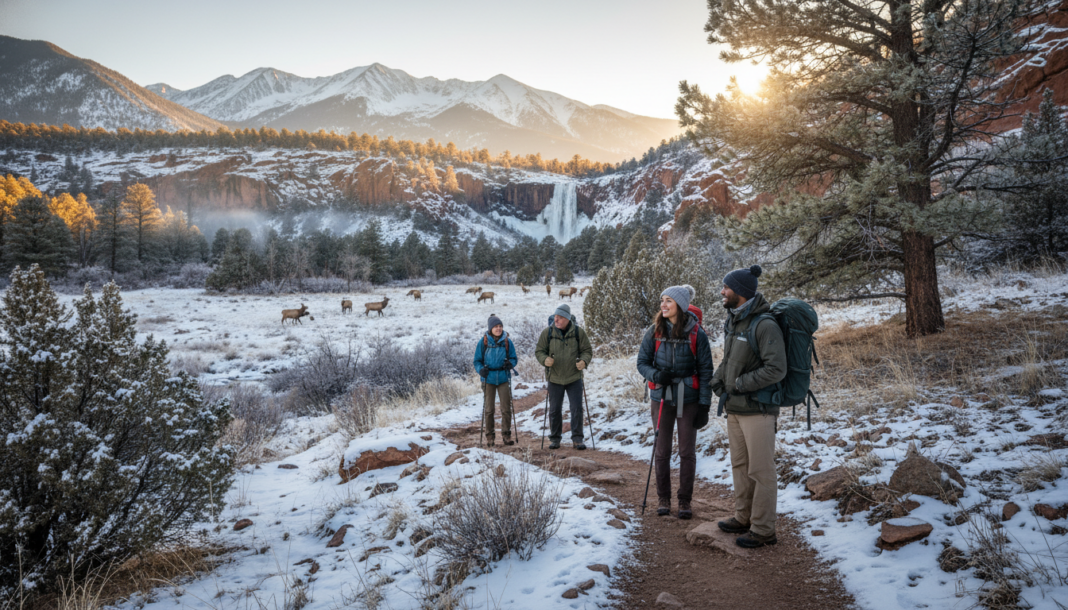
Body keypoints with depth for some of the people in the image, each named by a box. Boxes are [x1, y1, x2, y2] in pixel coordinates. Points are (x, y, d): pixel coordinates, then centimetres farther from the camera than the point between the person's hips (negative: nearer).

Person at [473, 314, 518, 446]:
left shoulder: (507, 341, 2)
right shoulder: (483, 342, -1)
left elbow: (514, 358, 9)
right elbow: (477, 360, 3)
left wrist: (510, 363, -13)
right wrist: (481, 369, -17)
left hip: (504, 378, 1)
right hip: (488, 379, -1)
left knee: (506, 408, 0)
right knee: (488, 409, 5)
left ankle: (506, 434, 13)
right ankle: (489, 436, 15)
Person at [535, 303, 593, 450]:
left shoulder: (578, 332, -4)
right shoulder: (547, 332, -4)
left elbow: (587, 350, 4)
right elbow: (539, 351, 3)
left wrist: (584, 361, -17)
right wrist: (544, 360, -18)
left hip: (574, 378, 0)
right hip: (554, 378, 1)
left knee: (577, 408, 0)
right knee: (555, 410, 8)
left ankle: (577, 439, 9)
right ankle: (555, 438, 22)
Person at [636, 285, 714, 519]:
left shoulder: (696, 333, -8)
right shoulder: (655, 331, -2)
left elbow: (705, 371, -4)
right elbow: (642, 362, 3)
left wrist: (704, 404, -9)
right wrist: (656, 375, -18)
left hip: (688, 399, -2)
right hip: (661, 398, 2)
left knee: (687, 452, 6)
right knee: (662, 451, 8)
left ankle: (685, 500, 20)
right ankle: (663, 498, 23)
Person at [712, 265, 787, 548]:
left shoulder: (765, 325, -17)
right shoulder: (732, 322, 10)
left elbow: (776, 369, -23)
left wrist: (739, 384, -18)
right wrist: (717, 379, 4)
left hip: (757, 409, -9)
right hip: (734, 408, 9)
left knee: (761, 471, 1)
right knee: (740, 466, 18)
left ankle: (763, 530, 11)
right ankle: (743, 517, 31)